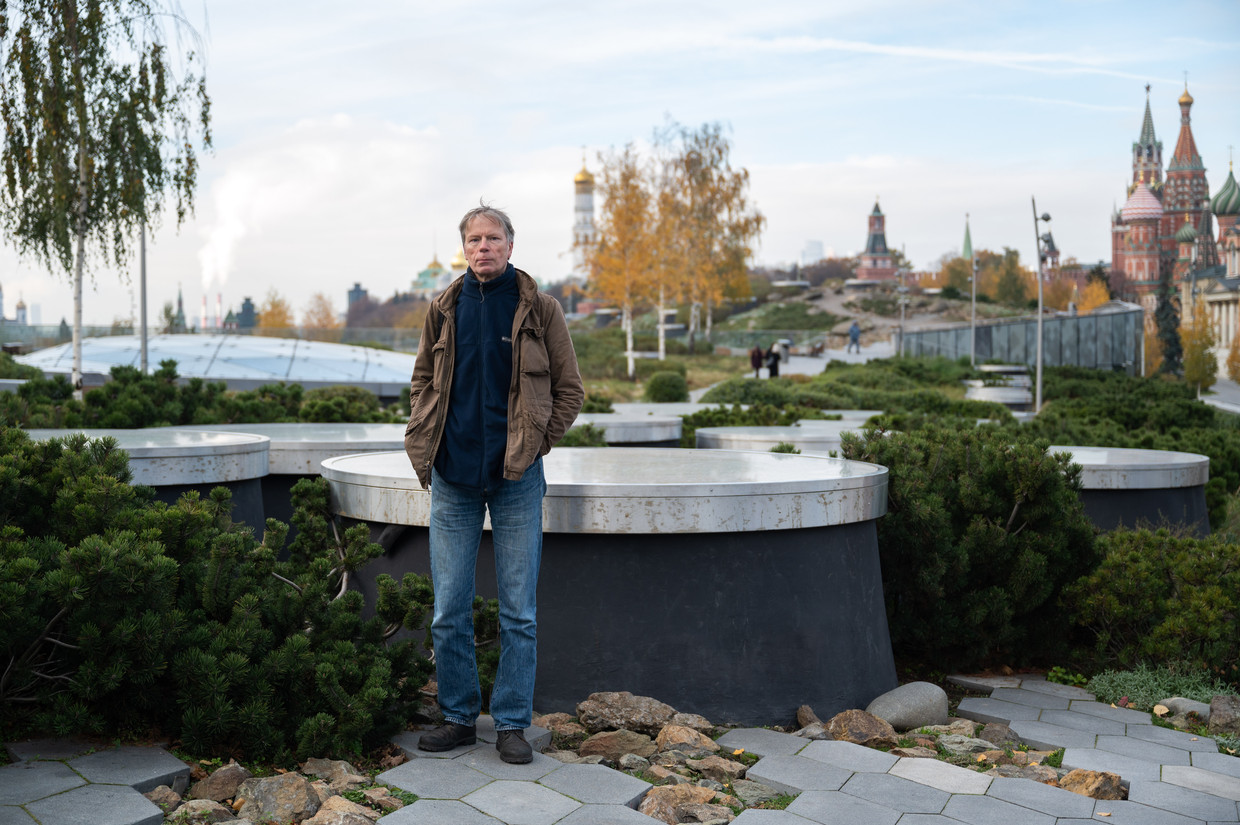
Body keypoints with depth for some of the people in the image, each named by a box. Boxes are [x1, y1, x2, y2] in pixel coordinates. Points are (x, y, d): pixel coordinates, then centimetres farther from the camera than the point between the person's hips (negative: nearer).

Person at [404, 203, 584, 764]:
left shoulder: (539, 309, 0)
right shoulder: (444, 309, 8)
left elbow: (569, 391, 5)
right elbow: (423, 381, 18)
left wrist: (534, 444, -2)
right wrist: (422, 447, 7)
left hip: (516, 479, -2)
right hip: (453, 478, 3)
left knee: (518, 612, 5)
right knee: (449, 611, 8)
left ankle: (511, 723, 18)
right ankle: (459, 717, 24)